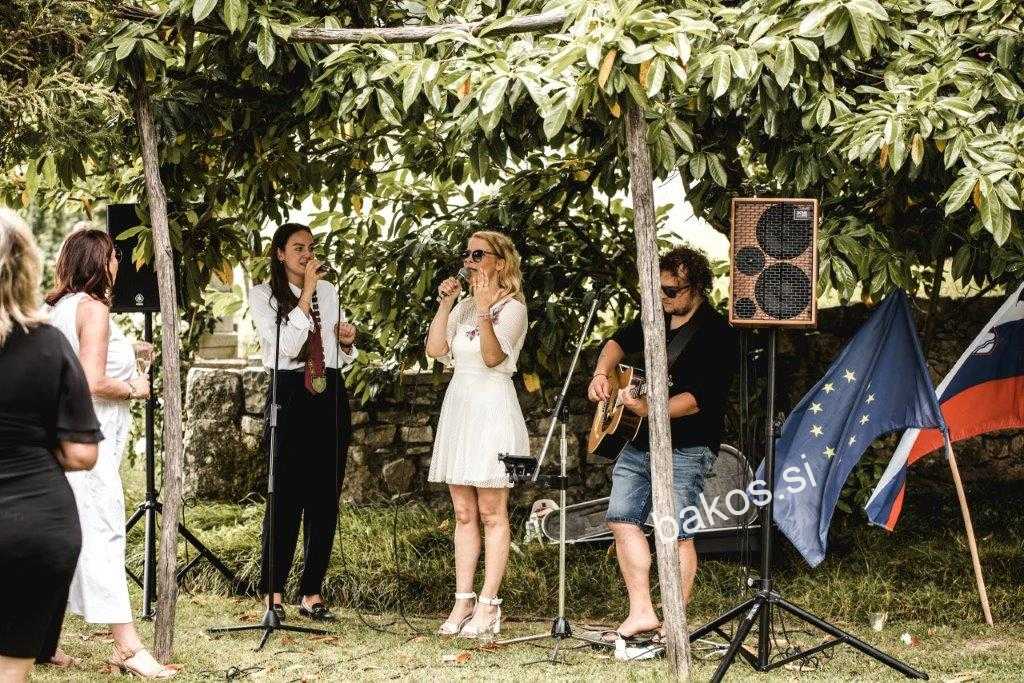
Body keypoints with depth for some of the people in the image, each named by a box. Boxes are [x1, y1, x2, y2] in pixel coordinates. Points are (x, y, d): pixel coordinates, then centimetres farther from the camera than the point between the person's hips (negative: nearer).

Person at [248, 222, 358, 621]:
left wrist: (347, 340, 0)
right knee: (287, 497, -7)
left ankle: (312, 594, 8)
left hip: (331, 395, 5)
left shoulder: (328, 292, 15)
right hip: (290, 395, -4)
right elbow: (287, 345, -14)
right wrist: (305, 294, -13)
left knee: (326, 498, 3)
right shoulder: (263, 295, 1)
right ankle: (274, 595, 0)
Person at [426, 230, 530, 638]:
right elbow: (435, 349, 4)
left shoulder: (512, 307, -5)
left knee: (491, 513, -5)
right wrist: (445, 304, -1)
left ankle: (488, 606, -5)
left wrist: (485, 309, -27)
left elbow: (493, 356, -19)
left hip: (492, 409, -7)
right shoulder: (464, 306, 16)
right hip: (459, 406, 7)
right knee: (464, 514, 6)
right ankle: (463, 601, 8)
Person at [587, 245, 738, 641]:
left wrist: (650, 410, -29)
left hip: (686, 447, -9)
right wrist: (602, 373, 3)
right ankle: (641, 614, 6)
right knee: (622, 519, 4)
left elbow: (701, 397, -21)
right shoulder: (659, 319, 12)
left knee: (676, 533, -10)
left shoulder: (716, 332, -13)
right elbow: (621, 341, 24)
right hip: (642, 443, 9)